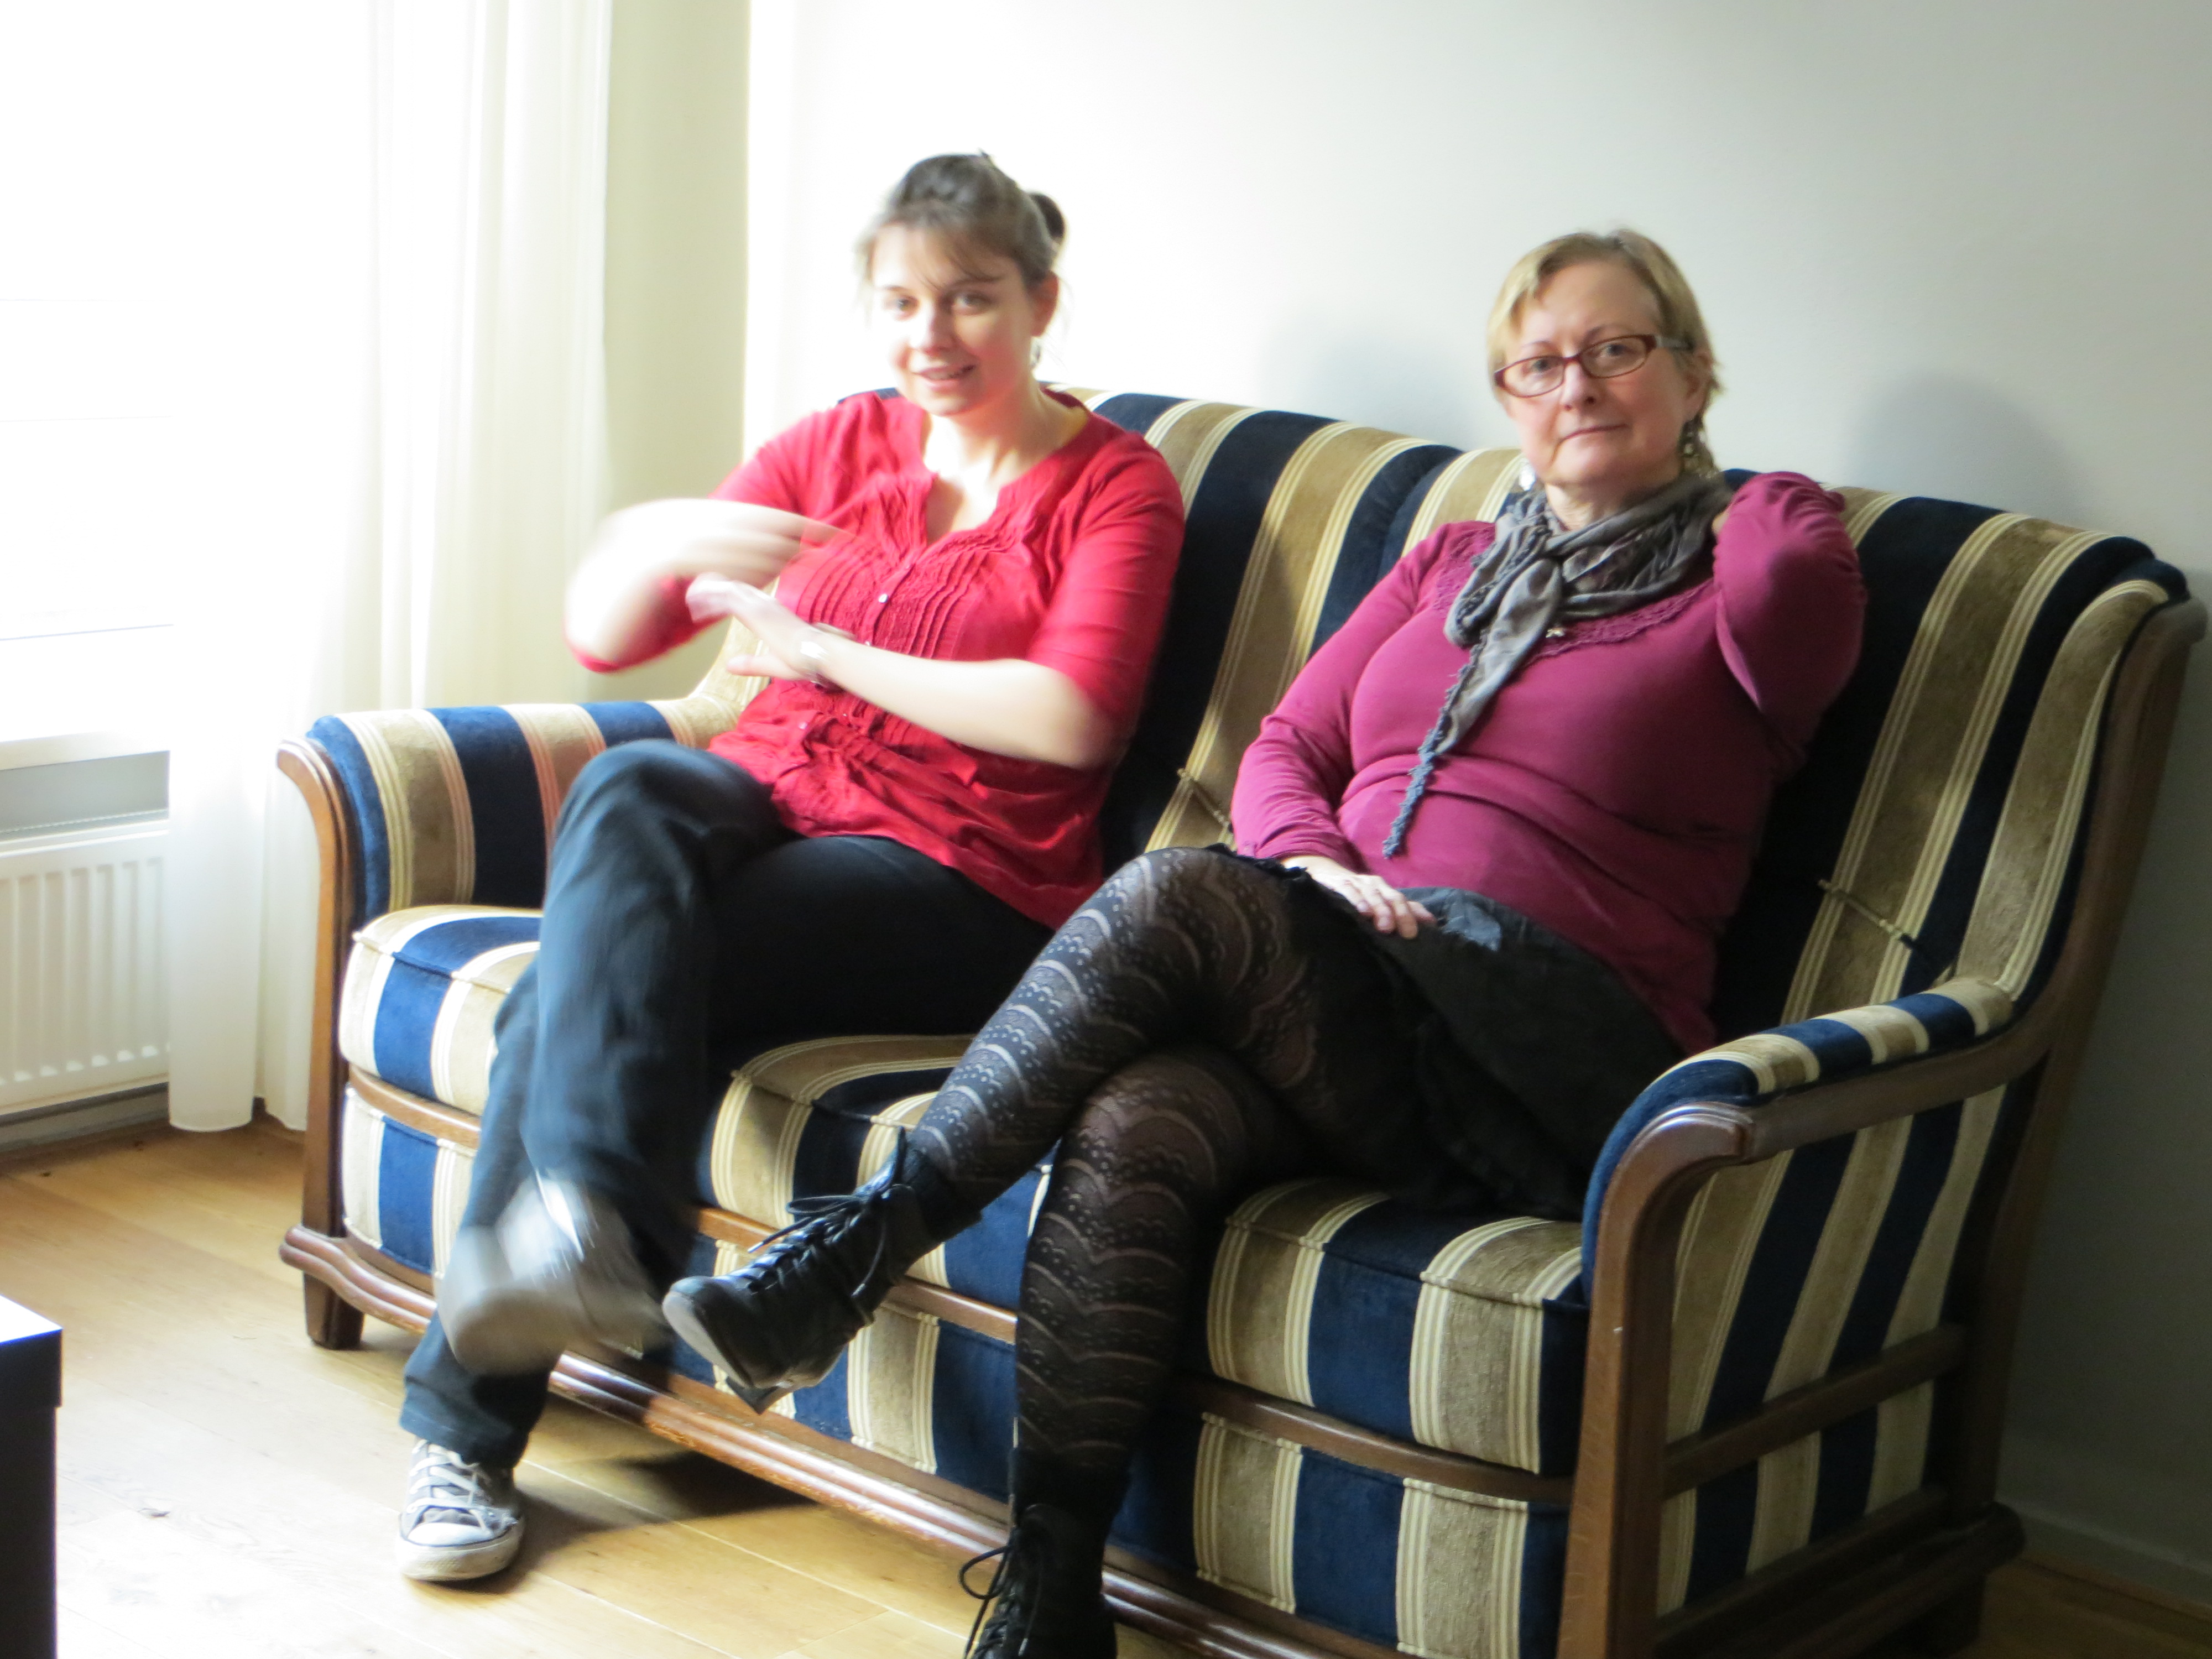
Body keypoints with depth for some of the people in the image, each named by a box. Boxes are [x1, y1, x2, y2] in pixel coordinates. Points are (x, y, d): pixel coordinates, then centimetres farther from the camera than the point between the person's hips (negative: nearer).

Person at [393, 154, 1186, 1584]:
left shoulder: (1116, 485, 5)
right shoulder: (835, 449, 17)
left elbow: (1070, 719, -14)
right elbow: (601, 638, 12)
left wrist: (814, 644, -9)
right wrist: (651, 544, -13)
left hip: (958, 883, -4)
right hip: (771, 807, 4)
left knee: (580, 985, -27)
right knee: (630, 789, -33)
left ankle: (471, 1421, -26)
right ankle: (598, 1234, -44)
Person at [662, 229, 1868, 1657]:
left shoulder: (1731, 581, 9)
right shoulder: (1458, 562, 26)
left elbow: (1798, 589, -17)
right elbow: (1286, 749, 20)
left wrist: (1764, 502, 8)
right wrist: (1317, 868, -3)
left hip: (1559, 1049, -5)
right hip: (1339, 1019, 5)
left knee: (1181, 896, -29)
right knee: (1130, 1131, -29)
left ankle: (867, 1240, -20)